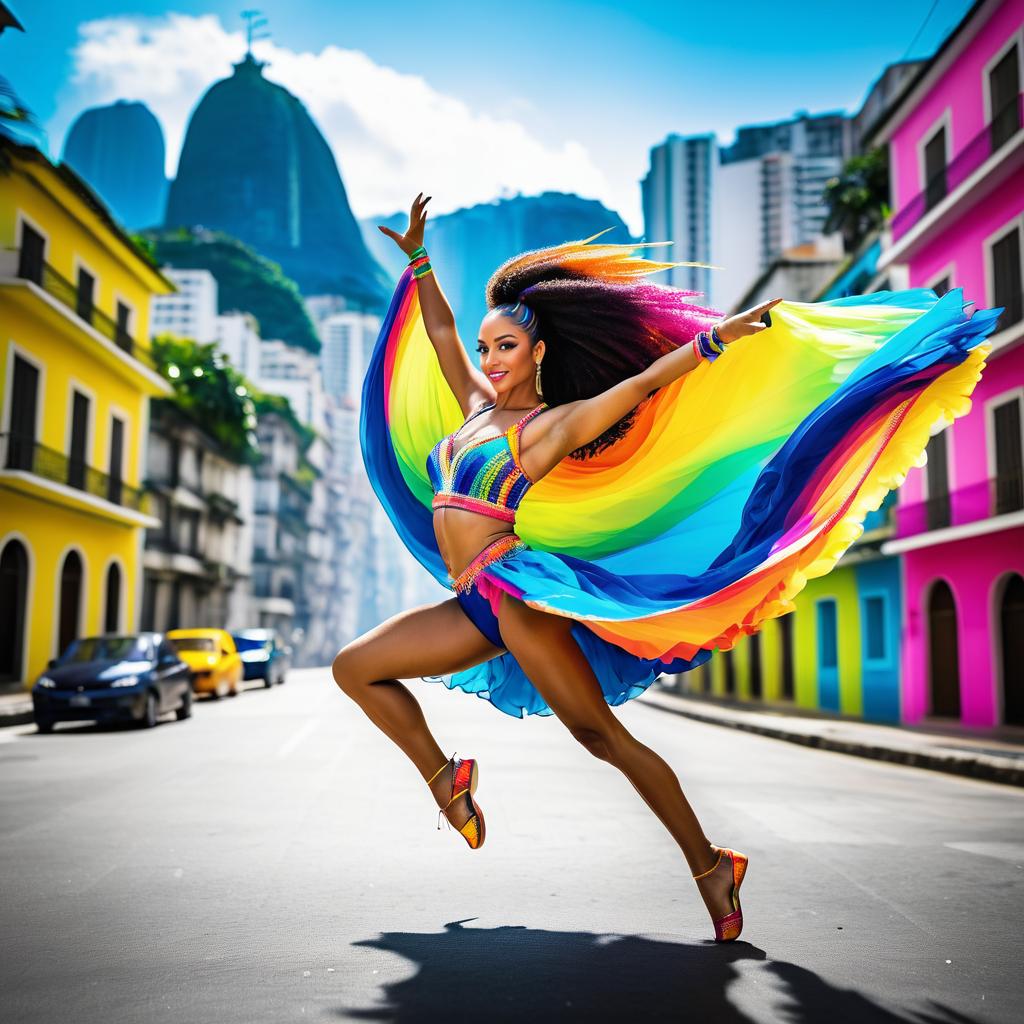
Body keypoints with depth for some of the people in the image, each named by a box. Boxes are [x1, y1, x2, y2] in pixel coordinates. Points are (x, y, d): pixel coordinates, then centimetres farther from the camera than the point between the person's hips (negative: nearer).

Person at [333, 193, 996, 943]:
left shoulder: (551, 424, -1)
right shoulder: (478, 405, 18)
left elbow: (643, 382, -10)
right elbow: (440, 332, 29)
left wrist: (716, 336, -21)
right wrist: (417, 257, 31)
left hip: (516, 591, -8)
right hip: (478, 606, 8)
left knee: (600, 734, -14)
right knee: (354, 668, 10)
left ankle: (707, 865, -6)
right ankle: (445, 777, 17)